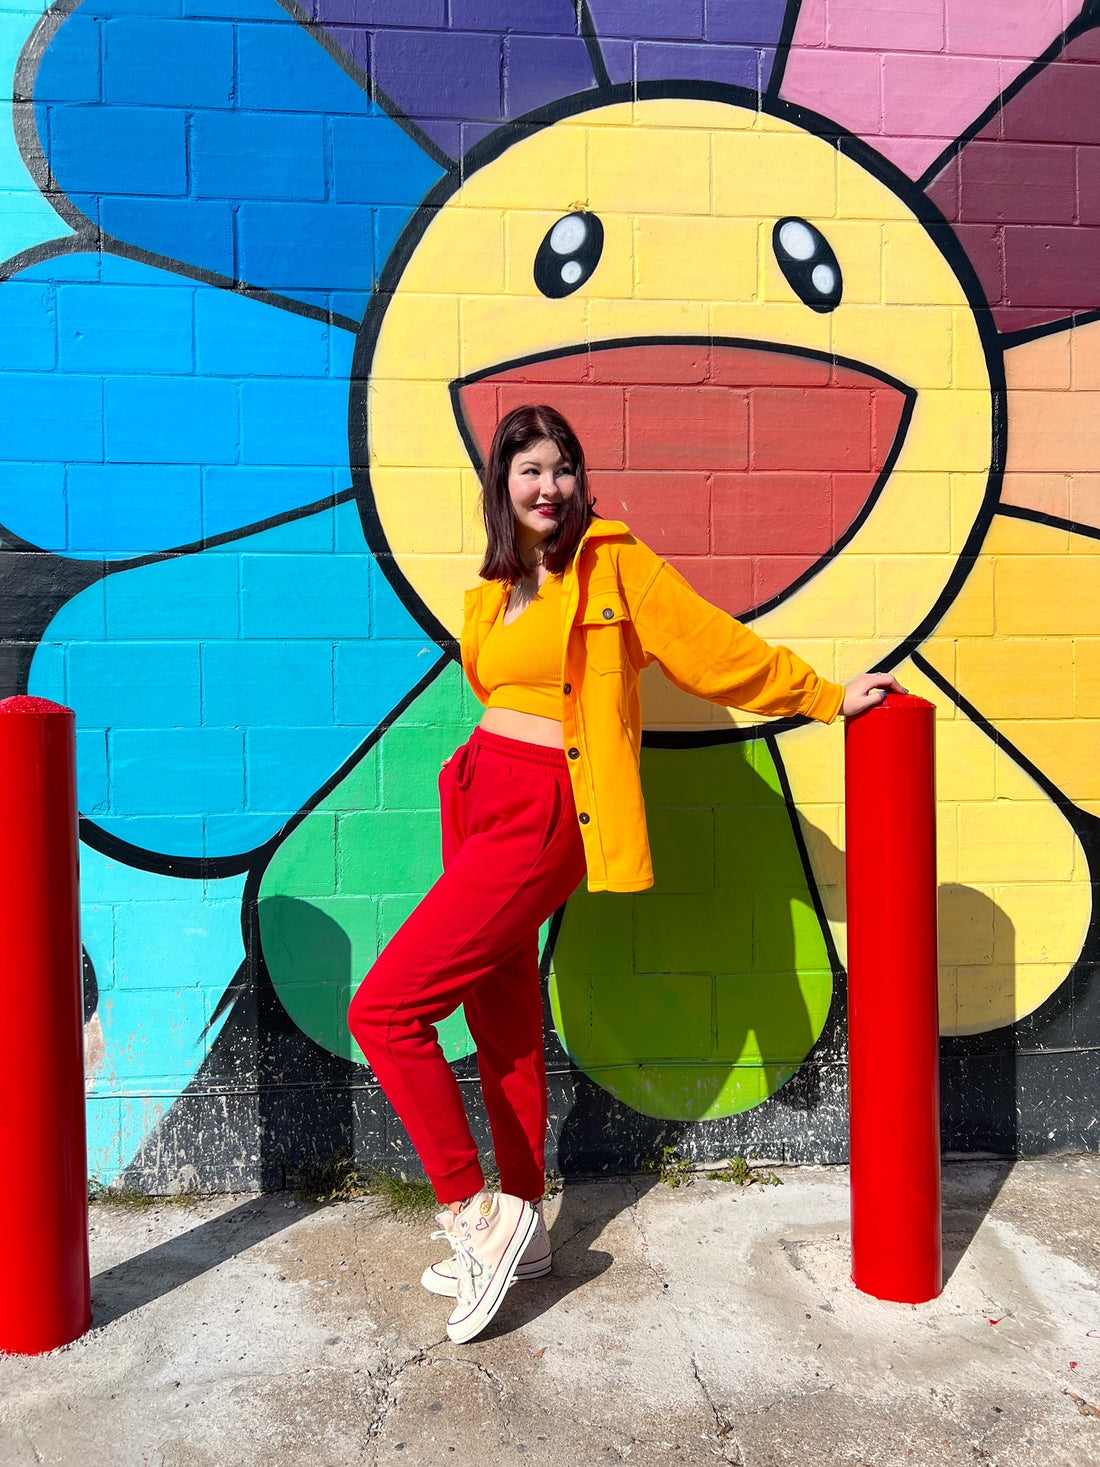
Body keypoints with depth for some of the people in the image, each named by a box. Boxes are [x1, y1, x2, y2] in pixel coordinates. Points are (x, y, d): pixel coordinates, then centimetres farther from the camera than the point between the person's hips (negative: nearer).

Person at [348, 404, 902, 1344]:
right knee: (505, 1028, 14)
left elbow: (713, 647, -1)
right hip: (481, 800, 7)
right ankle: (517, 1231, 29)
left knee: (384, 1010, -12)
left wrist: (828, 697, 2)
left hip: (540, 818, -7)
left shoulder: (614, 562, -4)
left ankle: (474, 1215, 2)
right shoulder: (492, 595, 17)